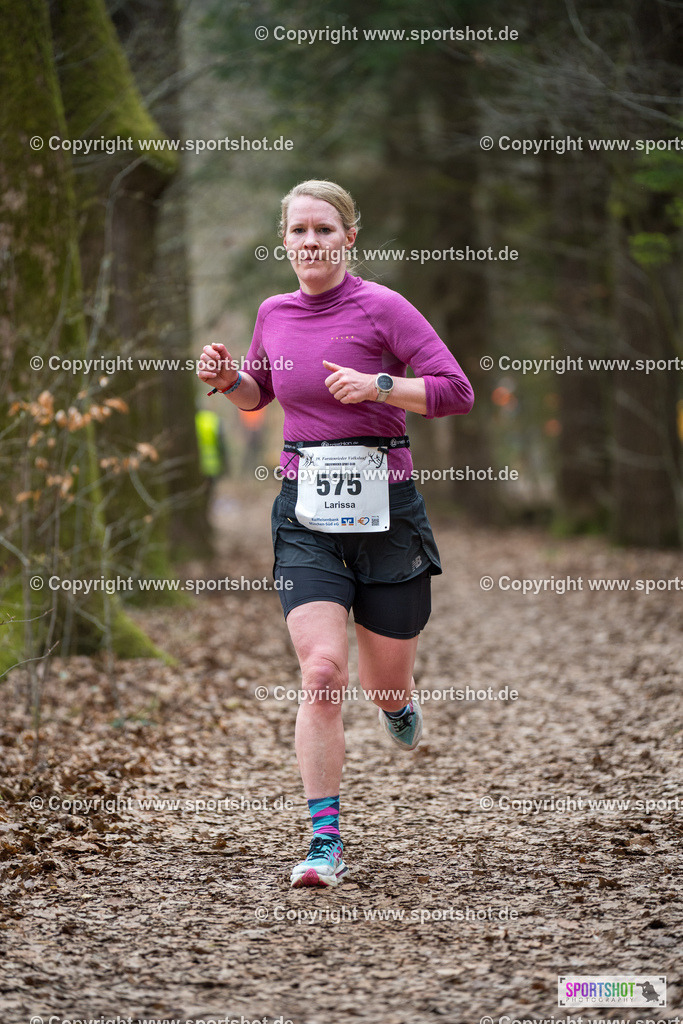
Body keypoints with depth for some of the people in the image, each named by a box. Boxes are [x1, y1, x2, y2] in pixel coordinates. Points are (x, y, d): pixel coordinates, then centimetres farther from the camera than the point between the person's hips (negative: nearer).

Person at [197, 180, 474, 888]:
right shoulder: (274, 314, 7)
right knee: (322, 672, -15)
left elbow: (456, 391, -9)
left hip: (385, 506, -2)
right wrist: (226, 379, 4)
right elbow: (258, 394, 25)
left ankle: (398, 702, 51)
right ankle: (325, 844, -8)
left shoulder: (381, 308, -7)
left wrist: (378, 385, -20)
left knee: (385, 683, 10)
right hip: (307, 511, 2)